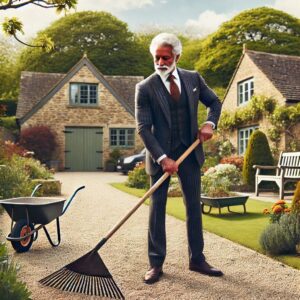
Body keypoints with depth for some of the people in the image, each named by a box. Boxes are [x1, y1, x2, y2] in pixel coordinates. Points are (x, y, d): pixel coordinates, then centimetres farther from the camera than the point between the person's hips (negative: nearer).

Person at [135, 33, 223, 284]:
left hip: (190, 151, 3)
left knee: (194, 206, 9)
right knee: (157, 208, 3)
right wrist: (162, 158, -20)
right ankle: (156, 264, 13)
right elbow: (143, 128, -11)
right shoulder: (145, 88, -6)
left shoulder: (194, 78, 4)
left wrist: (210, 123, -4)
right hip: (161, 154, -3)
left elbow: (215, 102, 17)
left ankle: (197, 259, 22)